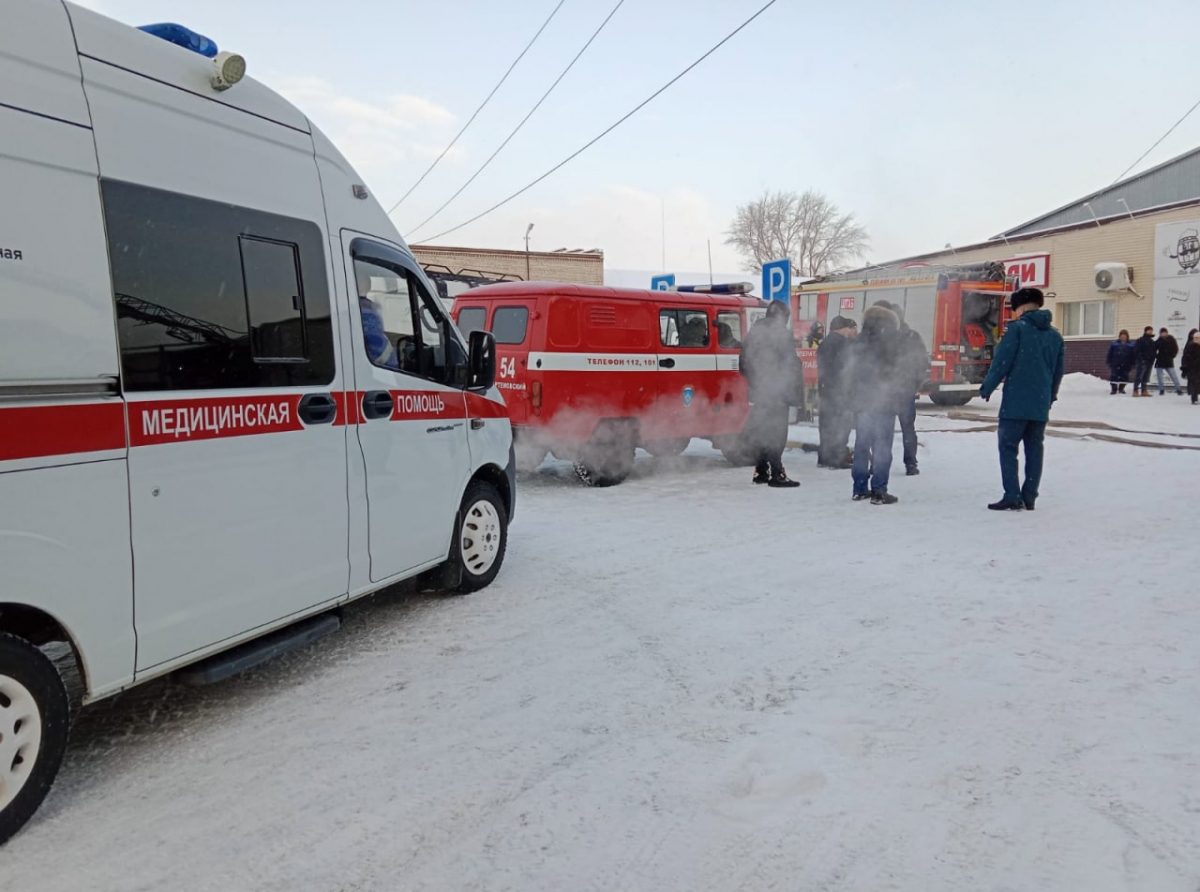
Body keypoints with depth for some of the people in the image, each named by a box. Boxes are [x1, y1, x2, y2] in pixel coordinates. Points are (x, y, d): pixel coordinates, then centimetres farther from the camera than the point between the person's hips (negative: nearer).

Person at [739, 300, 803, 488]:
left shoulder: (753, 333, 12)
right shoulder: (783, 334, -10)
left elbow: (743, 364, 17)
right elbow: (792, 364, -12)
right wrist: (796, 390, -8)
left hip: (758, 392, 7)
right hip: (778, 392, -7)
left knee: (760, 430, 13)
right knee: (777, 431, -7)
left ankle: (761, 471, 18)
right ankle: (776, 474, -9)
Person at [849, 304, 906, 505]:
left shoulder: (859, 343, 10)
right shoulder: (891, 344, -7)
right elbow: (898, 375, -8)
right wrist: (901, 399, 2)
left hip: (862, 402, 6)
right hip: (885, 402, -6)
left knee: (862, 444, 11)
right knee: (882, 447, -4)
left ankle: (860, 488, 15)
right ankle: (878, 491, -5)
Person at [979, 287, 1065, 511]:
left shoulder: (1017, 328, -6)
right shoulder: (1055, 336, 13)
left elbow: (1002, 361, -11)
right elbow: (1059, 371, 17)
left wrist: (987, 387, 0)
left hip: (1016, 402, -6)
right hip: (1041, 404, 6)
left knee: (1008, 447, -3)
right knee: (1034, 450, 10)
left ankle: (1012, 497, -10)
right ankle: (1029, 497, 12)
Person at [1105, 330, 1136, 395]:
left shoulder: (1130, 345, 5)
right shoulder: (1114, 344, 2)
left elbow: (1134, 355, 7)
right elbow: (1109, 353, 3)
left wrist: (1132, 365, 3)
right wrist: (1108, 362, -1)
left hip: (1125, 365, 2)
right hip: (1115, 364, -2)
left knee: (1124, 377, 6)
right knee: (1114, 377, -6)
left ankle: (1121, 388, 21)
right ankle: (1114, 389, 2)